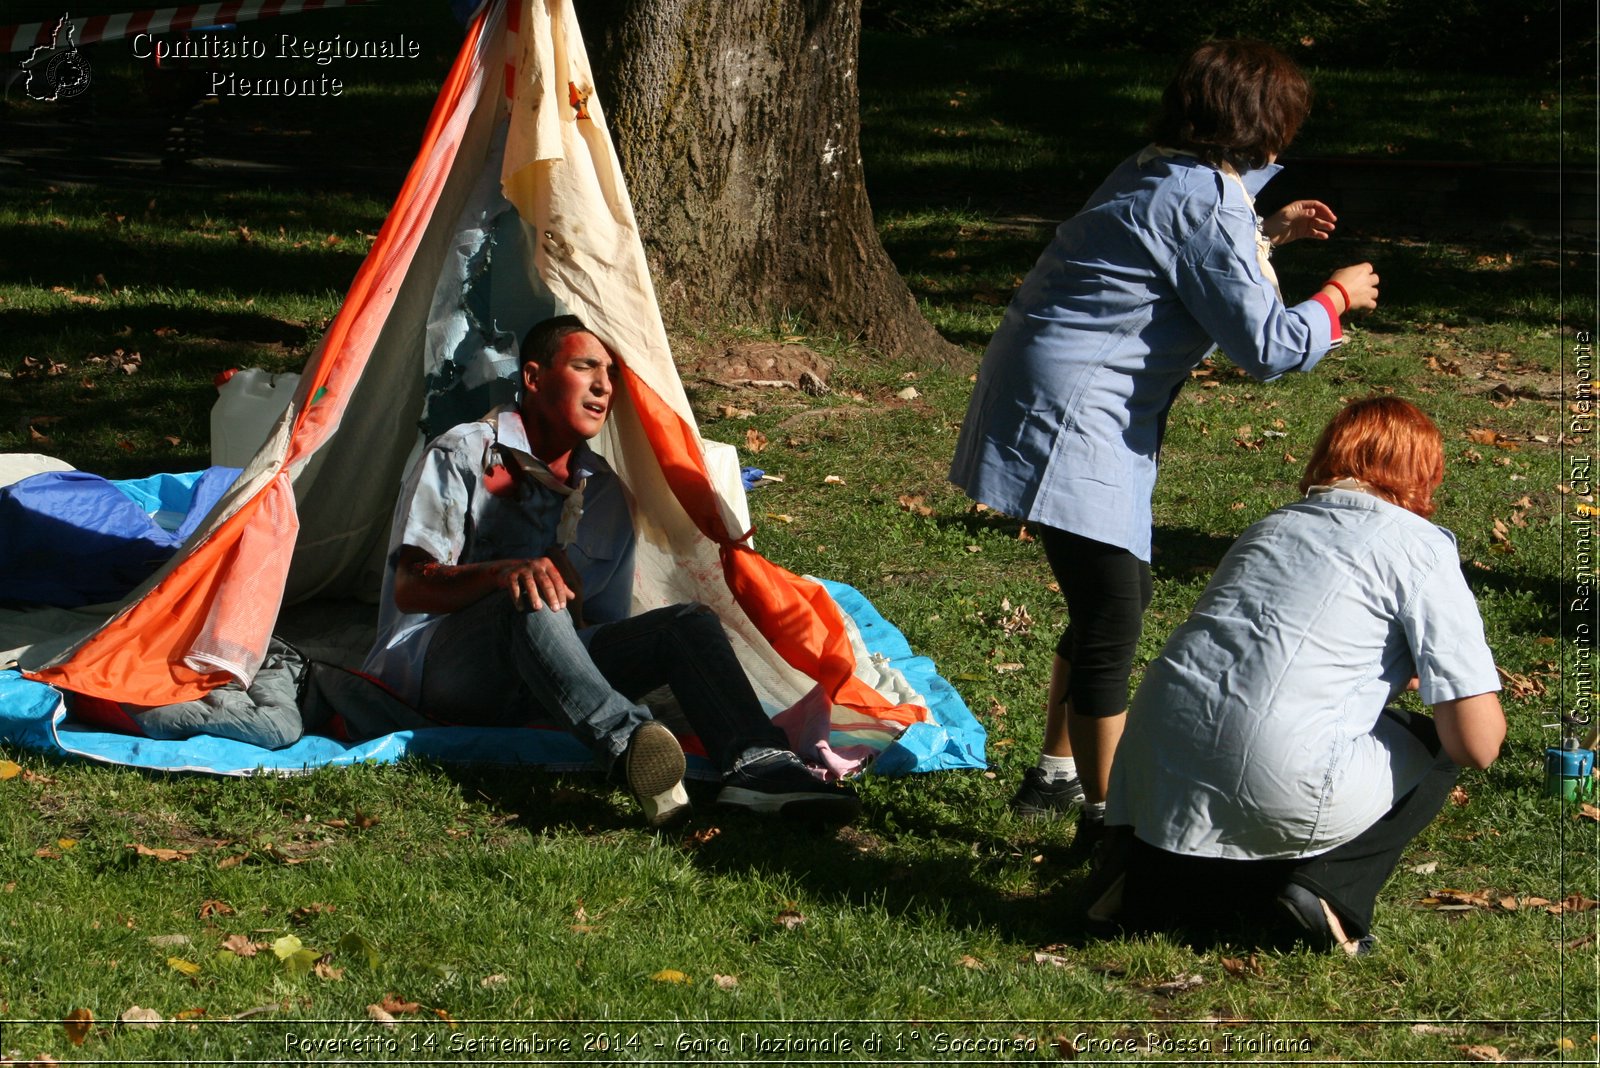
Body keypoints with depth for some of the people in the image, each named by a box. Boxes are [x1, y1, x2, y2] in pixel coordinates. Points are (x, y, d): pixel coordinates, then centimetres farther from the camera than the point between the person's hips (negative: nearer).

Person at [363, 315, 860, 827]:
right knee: (531, 601, -38)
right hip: (438, 666, -6)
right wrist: (504, 571, -31)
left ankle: (757, 765, -42)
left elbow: (605, 626, 19)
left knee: (686, 624, -16)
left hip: (536, 685, 6)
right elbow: (410, 588, -13)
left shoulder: (604, 492, 17)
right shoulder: (462, 455, -1)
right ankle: (629, 748, -60)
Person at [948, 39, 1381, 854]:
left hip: (1069, 412, 11)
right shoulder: (1207, 206, -17)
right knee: (1110, 616, -6)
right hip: (1067, 420, -11)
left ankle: (1056, 776, 33)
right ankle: (1105, 817, 2)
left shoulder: (1157, 177, 12)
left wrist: (1264, 235, 32)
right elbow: (1267, 346, -18)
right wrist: (1337, 298, -2)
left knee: (1118, 597, 21)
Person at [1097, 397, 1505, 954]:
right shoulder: (1417, 544, 5)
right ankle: (1329, 890, 2)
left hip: (1156, 772, 5)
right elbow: (1478, 741, -1)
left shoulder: (1272, 526, 23)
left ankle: (1160, 874, 12)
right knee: (1436, 747, 21)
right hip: (1279, 786, -5)